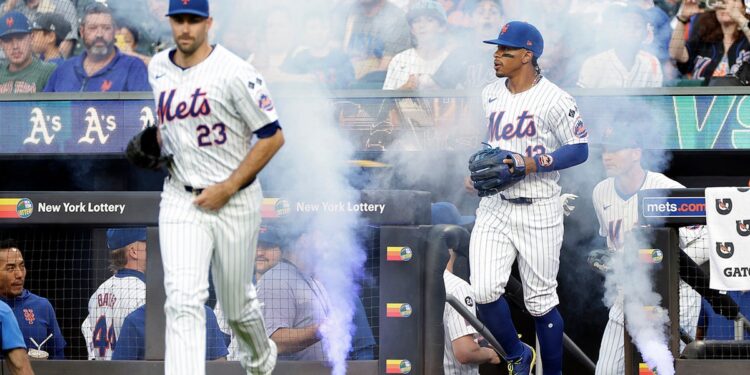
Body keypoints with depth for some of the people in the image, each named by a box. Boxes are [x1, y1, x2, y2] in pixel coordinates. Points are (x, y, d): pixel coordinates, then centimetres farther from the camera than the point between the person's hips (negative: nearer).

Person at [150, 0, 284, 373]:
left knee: (237, 302, 13)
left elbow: (272, 137, -13)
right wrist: (155, 143, 4)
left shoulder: (235, 73, -16)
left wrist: (227, 188, -16)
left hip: (235, 202, -3)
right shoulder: (157, 67, 4)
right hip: (180, 200, 3)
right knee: (183, 301, -14)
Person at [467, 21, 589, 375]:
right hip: (494, 206, 5)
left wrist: (528, 164, -21)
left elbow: (579, 149, -12)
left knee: (540, 302, 2)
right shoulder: (490, 94, 8)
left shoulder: (554, 100, -12)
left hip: (538, 212, -5)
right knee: (484, 291, -10)